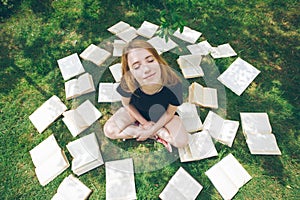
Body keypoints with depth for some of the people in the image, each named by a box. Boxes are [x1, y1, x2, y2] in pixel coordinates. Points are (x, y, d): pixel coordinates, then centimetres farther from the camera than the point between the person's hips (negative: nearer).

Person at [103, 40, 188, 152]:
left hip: (162, 114, -1)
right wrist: (144, 122, -9)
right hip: (136, 110, 2)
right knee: (109, 131, -16)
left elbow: (169, 113, -18)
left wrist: (151, 130, -16)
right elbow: (127, 104, -11)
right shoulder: (127, 84, -36)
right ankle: (161, 132, -8)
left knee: (181, 142, -16)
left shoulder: (173, 84, -37)